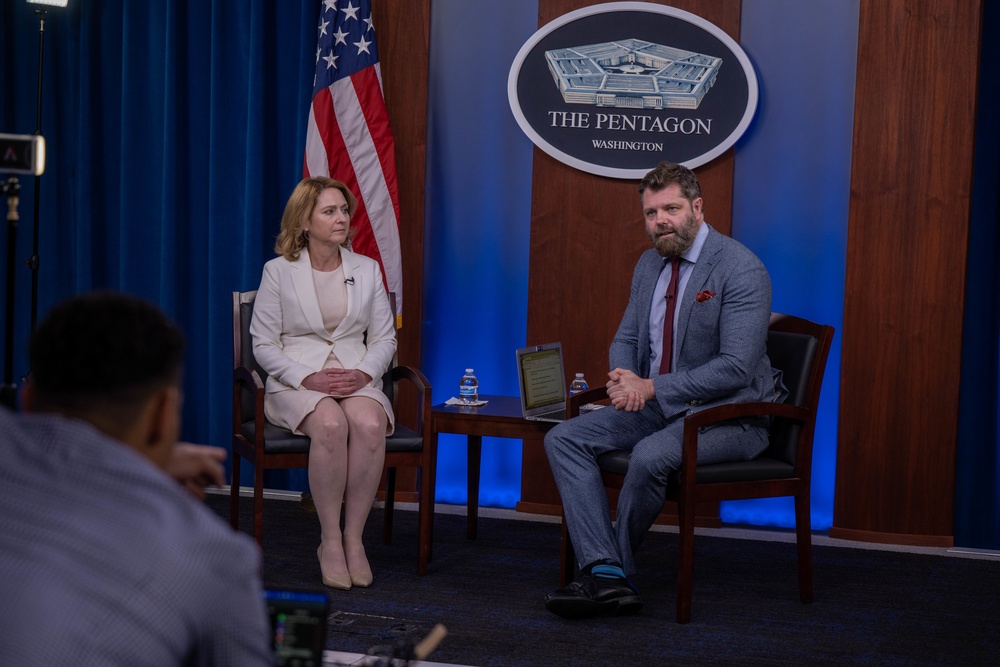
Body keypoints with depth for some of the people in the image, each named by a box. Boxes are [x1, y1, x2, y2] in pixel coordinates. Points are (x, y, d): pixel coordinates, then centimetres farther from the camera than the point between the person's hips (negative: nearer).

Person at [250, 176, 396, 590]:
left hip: (357, 380, 2)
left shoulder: (367, 270, 13)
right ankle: (330, 540, -24)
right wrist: (308, 378, -14)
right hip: (296, 381, -2)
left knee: (369, 424, -34)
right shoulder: (278, 271, 4)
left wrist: (364, 373, -9)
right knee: (331, 425, -37)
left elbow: (384, 339, 13)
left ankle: (354, 537, -23)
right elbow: (264, 344, 1)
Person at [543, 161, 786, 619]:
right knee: (563, 438, -9)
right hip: (658, 406, 8)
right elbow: (626, 337, 17)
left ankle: (616, 565, -10)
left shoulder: (741, 269, -16)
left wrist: (652, 388, -22)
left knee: (650, 455, -35)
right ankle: (606, 574, -21)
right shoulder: (650, 264, 9)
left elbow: (737, 368, -23)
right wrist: (624, 379, -9)